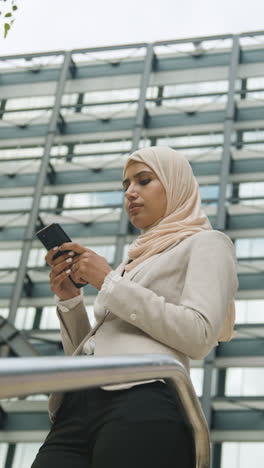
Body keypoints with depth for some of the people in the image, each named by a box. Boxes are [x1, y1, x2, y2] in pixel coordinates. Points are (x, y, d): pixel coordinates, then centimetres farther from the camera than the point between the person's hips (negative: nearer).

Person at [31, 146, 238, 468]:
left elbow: (199, 337, -7)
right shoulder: (131, 263, 30)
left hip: (143, 404, -6)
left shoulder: (205, 243, 11)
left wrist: (109, 283, -3)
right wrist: (70, 299, 9)